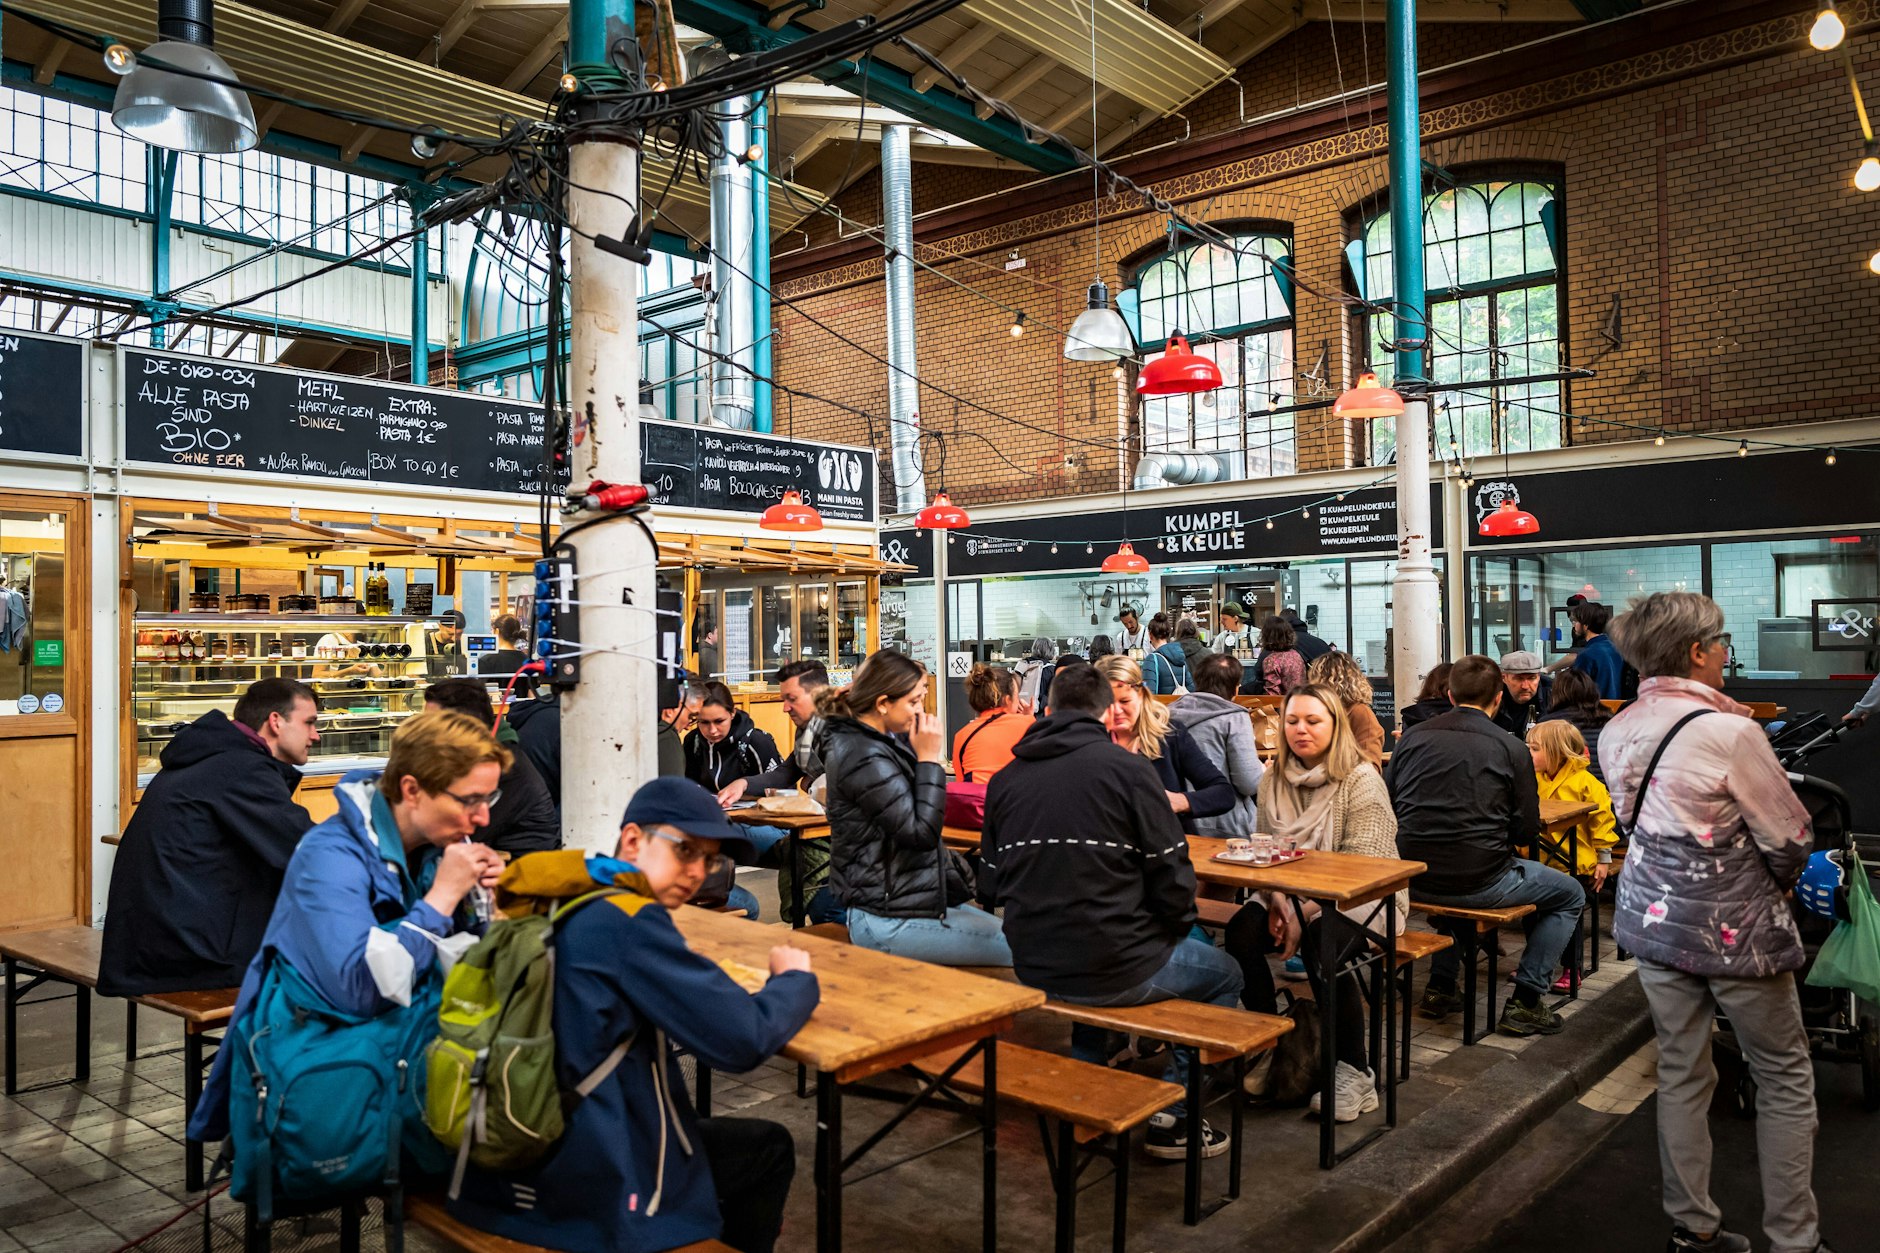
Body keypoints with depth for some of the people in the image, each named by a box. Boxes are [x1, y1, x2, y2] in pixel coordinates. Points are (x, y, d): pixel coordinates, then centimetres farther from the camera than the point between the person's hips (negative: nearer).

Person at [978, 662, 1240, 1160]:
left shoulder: (1005, 778, 4)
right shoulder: (1126, 767, -10)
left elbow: (990, 886, 9)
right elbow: (1171, 872, -11)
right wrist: (1174, 929, 8)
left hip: (1034, 969, 6)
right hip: (1116, 969, -5)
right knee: (1225, 974, 21)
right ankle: (1171, 1113, 16)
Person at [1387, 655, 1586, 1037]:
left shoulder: (1413, 738, 3)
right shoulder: (1512, 749, -6)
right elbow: (1526, 832, -3)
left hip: (1413, 880, 5)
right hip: (1478, 883, -4)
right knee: (1570, 897, 20)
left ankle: (1440, 986, 34)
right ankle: (1524, 1001, 15)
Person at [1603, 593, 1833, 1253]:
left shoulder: (1617, 732, -2)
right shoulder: (1729, 732, -22)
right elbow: (1790, 839, -13)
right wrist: (1776, 885, 6)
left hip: (1653, 917, 6)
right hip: (1734, 927, -6)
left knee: (1680, 1072, 16)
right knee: (1785, 1078, 13)